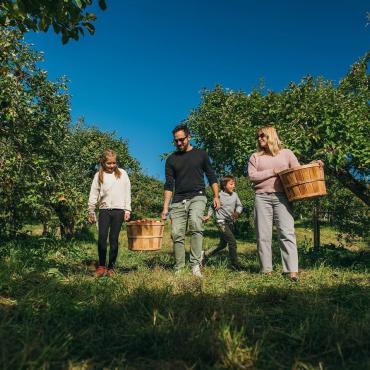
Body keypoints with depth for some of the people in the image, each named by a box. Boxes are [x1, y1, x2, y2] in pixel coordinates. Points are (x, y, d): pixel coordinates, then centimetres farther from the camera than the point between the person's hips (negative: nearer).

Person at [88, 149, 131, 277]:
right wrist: (91, 212, 8)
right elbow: (93, 195, 9)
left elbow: (127, 193, 7)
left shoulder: (122, 173, 6)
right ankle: (101, 266, 7)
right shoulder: (99, 175, 7)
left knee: (114, 239, 3)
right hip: (104, 210, 1)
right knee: (102, 238, -6)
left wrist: (127, 210, 2)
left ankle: (111, 267, 12)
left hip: (119, 210, 0)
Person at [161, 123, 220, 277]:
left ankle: (195, 265, -26)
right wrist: (165, 207, -1)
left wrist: (216, 196, -1)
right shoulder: (171, 159, 11)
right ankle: (179, 269, 11)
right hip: (178, 201, 3)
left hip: (197, 197, -2)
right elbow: (169, 185, 7)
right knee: (177, 234, -2)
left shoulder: (200, 154, 8)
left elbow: (211, 176, 11)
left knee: (195, 223, -29)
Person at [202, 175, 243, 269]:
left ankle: (205, 255, 31)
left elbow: (239, 205, 7)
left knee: (223, 244, 16)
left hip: (230, 222, 7)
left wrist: (237, 212, -13)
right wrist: (208, 215, -9)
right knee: (232, 241, -15)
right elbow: (212, 206, 4)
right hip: (222, 222, -7)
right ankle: (235, 265, -4)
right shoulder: (219, 195, -8)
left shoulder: (234, 195, 4)